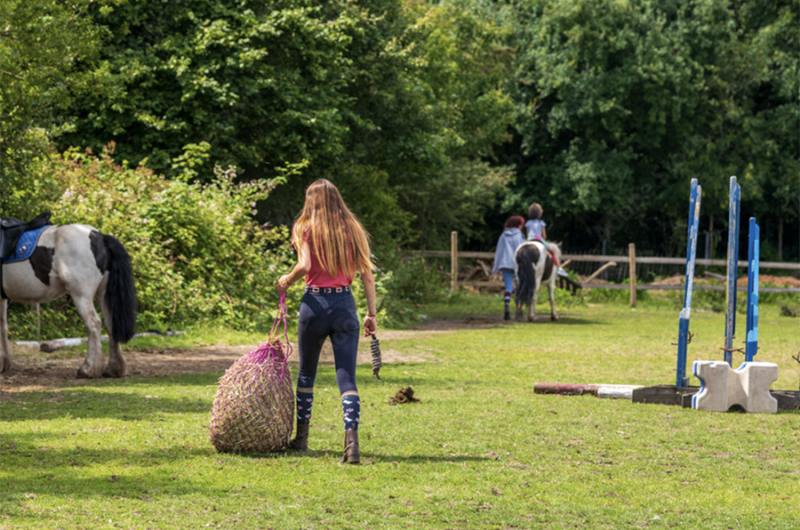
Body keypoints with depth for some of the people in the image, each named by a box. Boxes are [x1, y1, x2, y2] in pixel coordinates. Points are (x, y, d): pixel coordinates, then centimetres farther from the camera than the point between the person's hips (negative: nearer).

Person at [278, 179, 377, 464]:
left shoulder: (306, 229, -2)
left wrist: (288, 280, 1)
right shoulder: (353, 230, 7)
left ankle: (302, 436, 28)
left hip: (315, 304, -1)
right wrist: (371, 314, 10)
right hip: (345, 305, 1)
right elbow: (367, 275, 5)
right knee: (347, 377, -3)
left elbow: (305, 264, -18)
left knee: (306, 374, 17)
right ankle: (352, 440, -20)